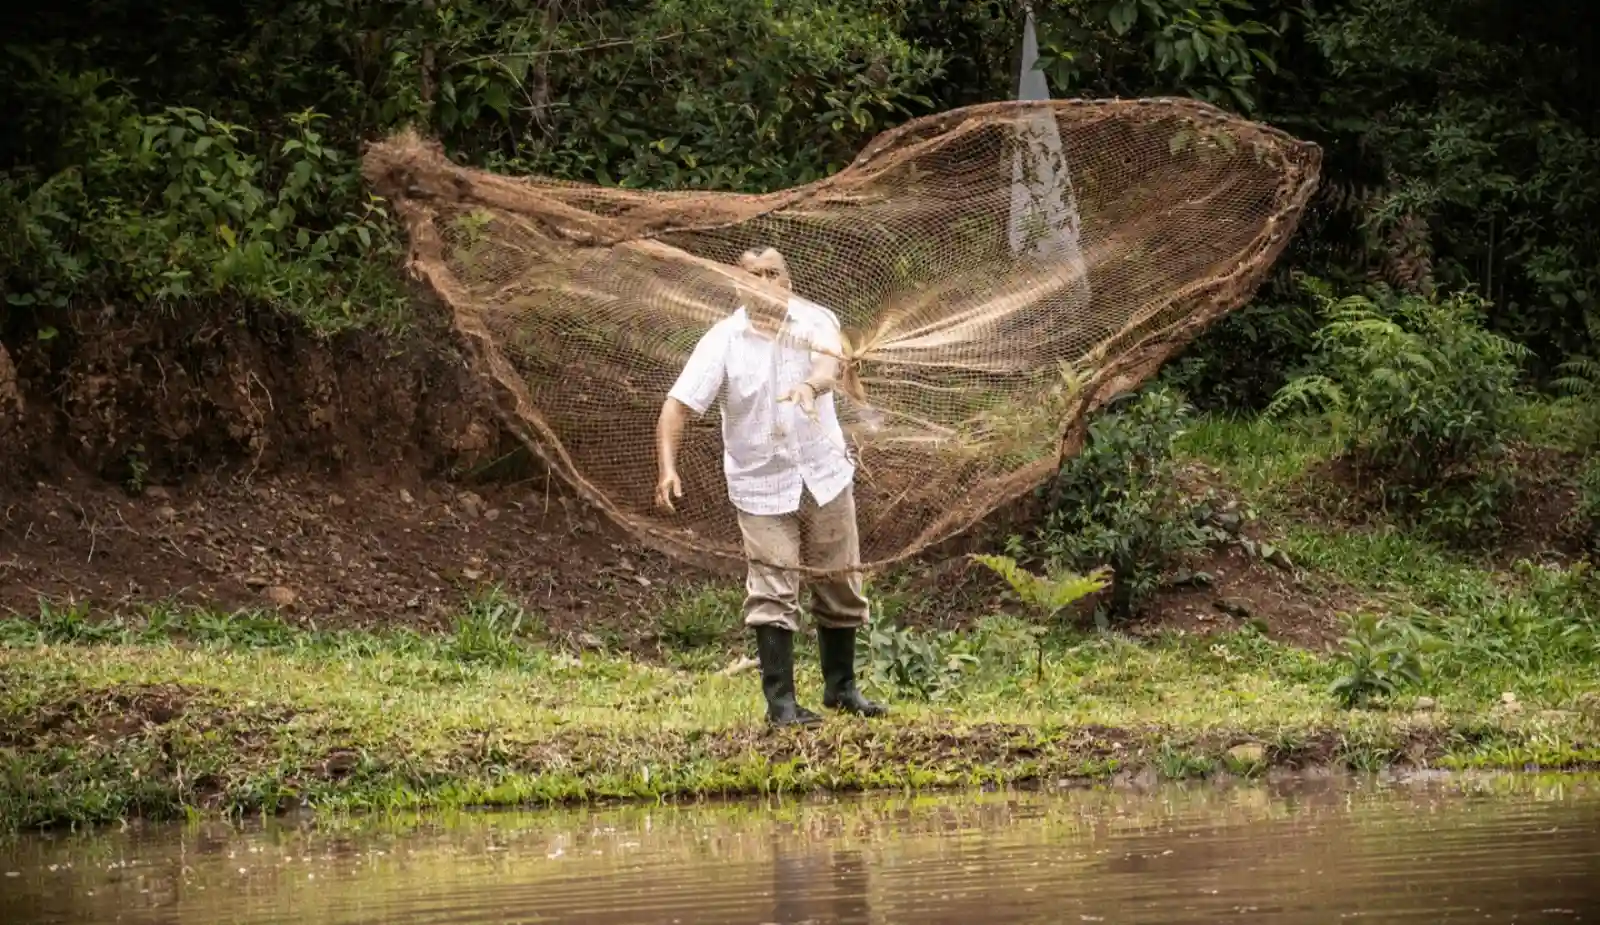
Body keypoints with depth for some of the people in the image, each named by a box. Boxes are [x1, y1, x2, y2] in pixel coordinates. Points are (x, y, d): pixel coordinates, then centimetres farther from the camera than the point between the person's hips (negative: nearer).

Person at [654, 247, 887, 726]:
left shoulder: (816, 322, -6)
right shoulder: (724, 339, -9)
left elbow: (828, 362, -28)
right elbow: (679, 403, -16)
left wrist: (811, 385, -54)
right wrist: (667, 467, -31)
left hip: (824, 475, 2)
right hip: (761, 485, -2)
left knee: (840, 587, 13)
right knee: (773, 596, -7)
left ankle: (841, 687, 30)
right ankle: (781, 701, -2)